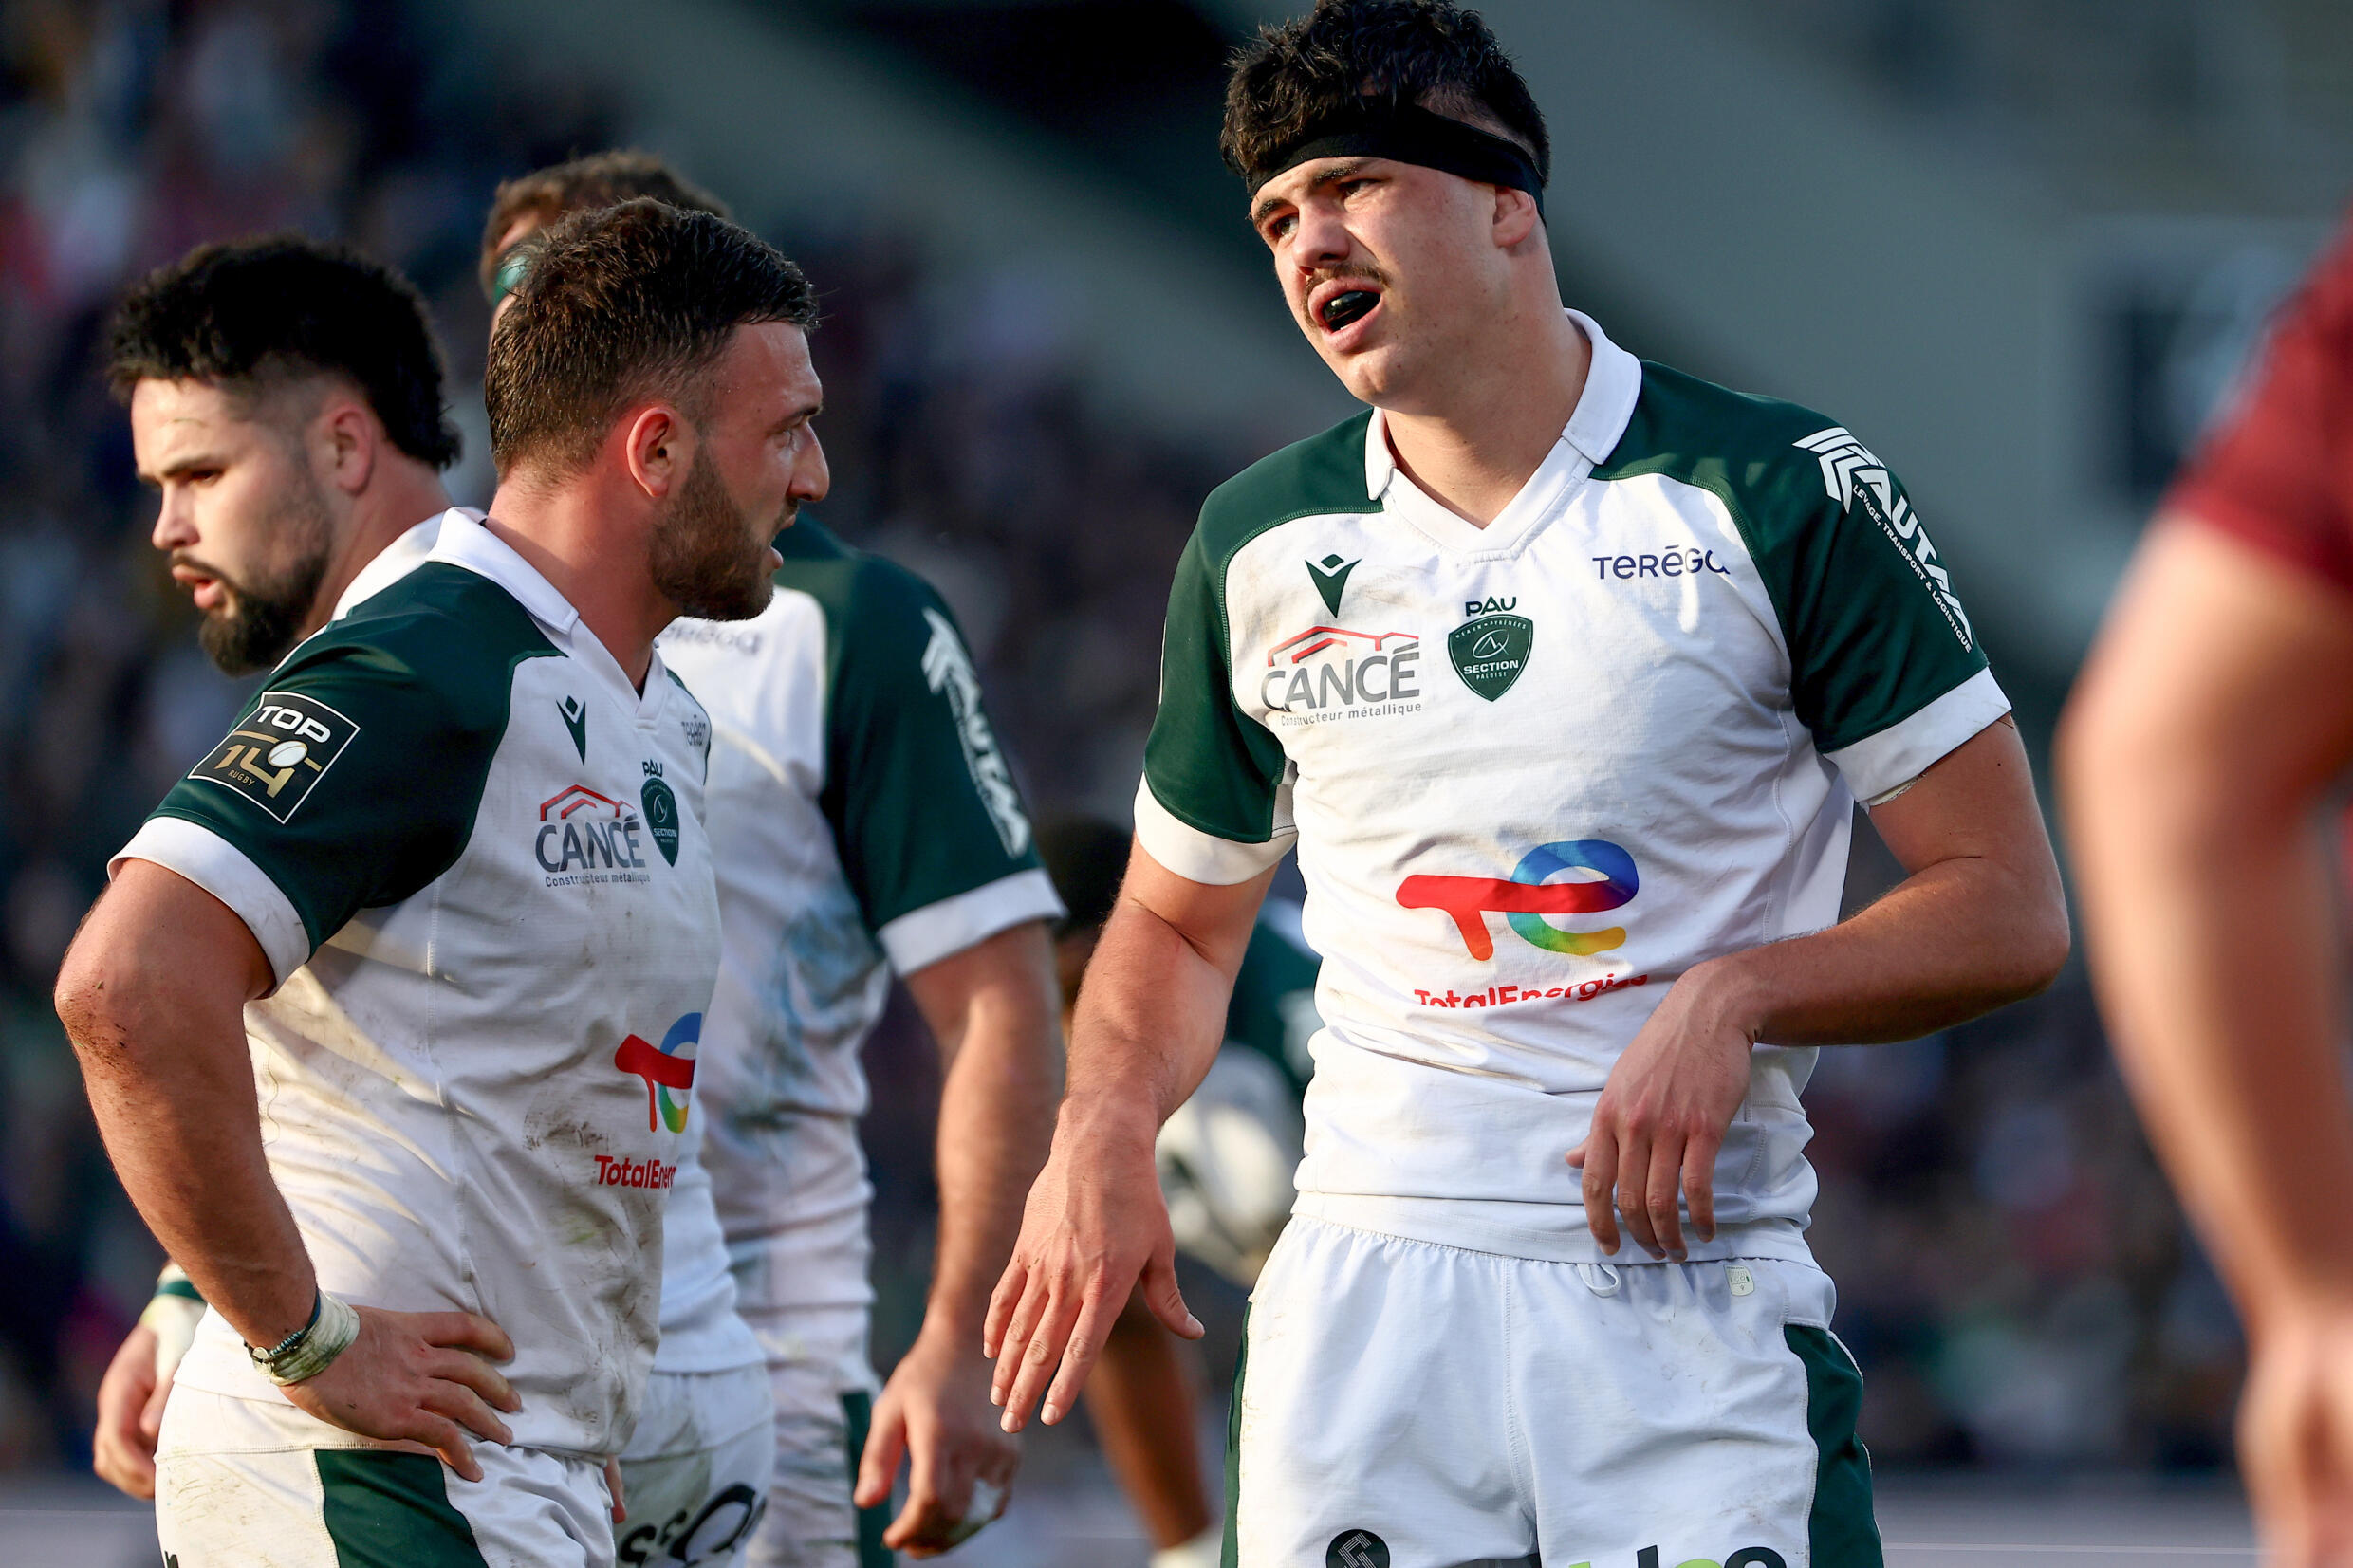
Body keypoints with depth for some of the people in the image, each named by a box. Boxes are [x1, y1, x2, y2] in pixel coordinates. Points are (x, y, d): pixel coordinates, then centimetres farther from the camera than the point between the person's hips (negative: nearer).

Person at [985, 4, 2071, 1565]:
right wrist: (1104, 1130, 2)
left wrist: (1732, 999, -16)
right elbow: (1180, 920, 23)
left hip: (1693, 1304, -3)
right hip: (1363, 1300, 3)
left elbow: (2010, 908, -1)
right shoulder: (1260, 545, 10)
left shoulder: (1777, 493, -2)